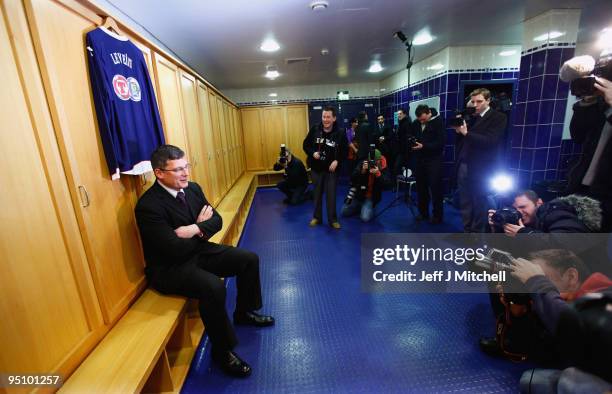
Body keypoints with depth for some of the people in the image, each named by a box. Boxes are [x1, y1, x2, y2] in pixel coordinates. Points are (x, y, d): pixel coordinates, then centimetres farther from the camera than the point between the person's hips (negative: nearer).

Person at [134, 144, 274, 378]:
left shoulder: (192, 188, -1)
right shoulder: (148, 206, -24)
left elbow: (216, 220, 2)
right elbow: (176, 250, -27)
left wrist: (196, 229, -19)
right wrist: (201, 228, -12)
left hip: (198, 251, 8)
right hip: (169, 267, -7)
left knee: (249, 259, 1)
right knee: (213, 286, -33)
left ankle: (244, 312, 25)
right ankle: (222, 352, -8)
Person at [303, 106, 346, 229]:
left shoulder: (340, 134, -9)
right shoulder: (315, 129, -6)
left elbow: (344, 151, 1)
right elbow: (305, 145, 2)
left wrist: (337, 161, -15)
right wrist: (312, 153, -17)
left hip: (331, 169, -1)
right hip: (316, 168, 2)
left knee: (331, 195, 3)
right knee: (317, 193, 13)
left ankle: (333, 219, 18)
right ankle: (317, 217, 28)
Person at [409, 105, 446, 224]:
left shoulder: (438, 122, -5)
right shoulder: (415, 123, 9)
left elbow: (440, 142, -13)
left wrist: (423, 146, -23)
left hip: (434, 160, -4)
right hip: (419, 159, 5)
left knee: (435, 188, -3)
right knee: (421, 187, 7)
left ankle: (437, 215, 8)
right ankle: (423, 212, 19)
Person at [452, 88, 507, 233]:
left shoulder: (498, 117, -3)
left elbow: (490, 142, -16)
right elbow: (462, 140, 10)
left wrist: (466, 133, -22)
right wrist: (458, 131, -10)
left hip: (480, 168, -5)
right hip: (463, 165, 5)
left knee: (479, 203, 5)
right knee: (465, 202, 9)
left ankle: (477, 233, 17)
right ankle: (467, 230, 21)